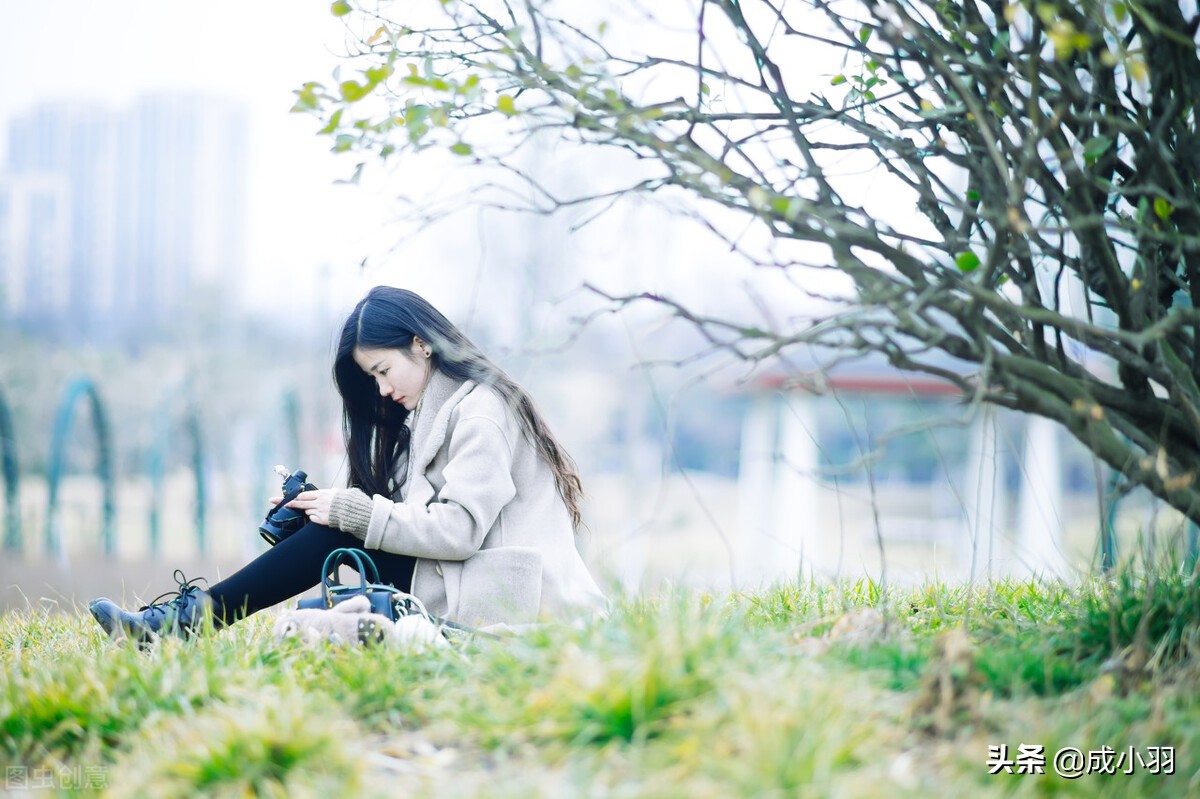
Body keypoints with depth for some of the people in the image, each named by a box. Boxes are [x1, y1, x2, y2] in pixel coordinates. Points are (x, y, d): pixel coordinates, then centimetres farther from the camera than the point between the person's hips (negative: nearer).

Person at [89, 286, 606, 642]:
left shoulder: (481, 409, -10)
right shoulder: (432, 411, 20)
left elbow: (459, 528, -20)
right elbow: (414, 513, 13)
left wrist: (352, 511, -16)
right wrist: (325, 506, -1)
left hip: (505, 601, -9)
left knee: (343, 532, -14)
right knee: (340, 527, -2)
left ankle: (194, 617, -13)